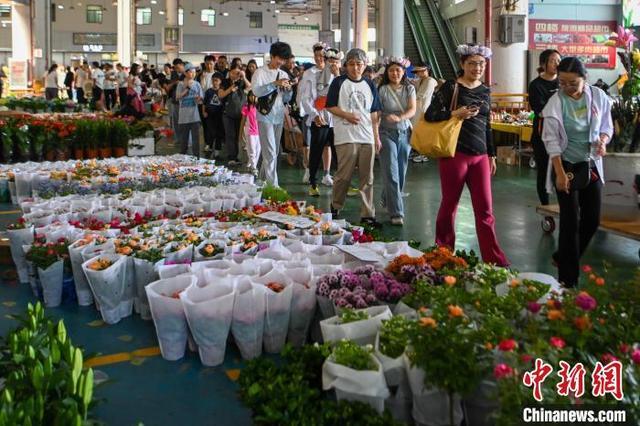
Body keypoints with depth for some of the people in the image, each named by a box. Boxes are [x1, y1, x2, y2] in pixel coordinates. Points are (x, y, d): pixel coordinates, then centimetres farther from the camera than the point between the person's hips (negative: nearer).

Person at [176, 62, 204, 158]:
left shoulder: (197, 84, 4)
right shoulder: (181, 84, -1)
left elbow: (201, 99, 6)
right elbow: (177, 97, -10)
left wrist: (199, 99, -17)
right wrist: (187, 88, -15)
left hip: (195, 116, 0)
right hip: (183, 117, 0)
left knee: (196, 138, -4)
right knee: (183, 138, 10)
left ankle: (196, 157, 1)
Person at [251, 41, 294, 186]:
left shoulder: (284, 75, 12)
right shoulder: (260, 72, -3)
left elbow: (286, 99, 14)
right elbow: (256, 91, -18)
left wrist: (288, 90, -6)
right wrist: (275, 83, -23)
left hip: (279, 117, 6)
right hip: (265, 116, -6)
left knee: (274, 152, 12)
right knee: (270, 153, -10)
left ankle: (263, 179, 25)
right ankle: (273, 185, -9)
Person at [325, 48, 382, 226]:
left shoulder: (369, 85, 13)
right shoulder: (339, 82, 2)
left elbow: (374, 113, 16)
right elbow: (330, 106, 0)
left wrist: (376, 136, 11)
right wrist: (347, 115, -14)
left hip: (367, 138, 4)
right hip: (346, 137, -4)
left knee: (367, 178, 4)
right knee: (344, 176, -3)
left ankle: (367, 214, 9)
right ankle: (335, 208, 18)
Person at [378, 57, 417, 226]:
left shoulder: (409, 89, 5)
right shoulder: (382, 90, -3)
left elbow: (412, 110, -8)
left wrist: (399, 118, -27)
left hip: (404, 133, 4)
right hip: (386, 133, -4)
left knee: (401, 173, 11)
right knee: (391, 174, -9)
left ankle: (387, 201, 35)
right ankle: (397, 213, -7)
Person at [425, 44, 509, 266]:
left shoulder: (485, 91, 12)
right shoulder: (451, 87, -3)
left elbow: (487, 126, 19)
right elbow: (430, 115, -8)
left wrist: (491, 155, 18)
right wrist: (455, 114, -20)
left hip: (480, 156, 4)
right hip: (454, 154, -4)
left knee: (485, 210, 2)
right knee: (449, 204, 7)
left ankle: (495, 259, 6)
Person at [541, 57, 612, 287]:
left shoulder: (598, 97, -3)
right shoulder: (555, 103, -13)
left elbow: (607, 126, 8)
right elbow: (552, 140, -12)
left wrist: (602, 141, -15)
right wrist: (560, 173, -17)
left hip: (591, 165, 4)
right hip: (567, 165, -4)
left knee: (592, 219, 8)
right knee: (570, 221, -4)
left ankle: (563, 257, 31)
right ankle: (568, 279, 6)